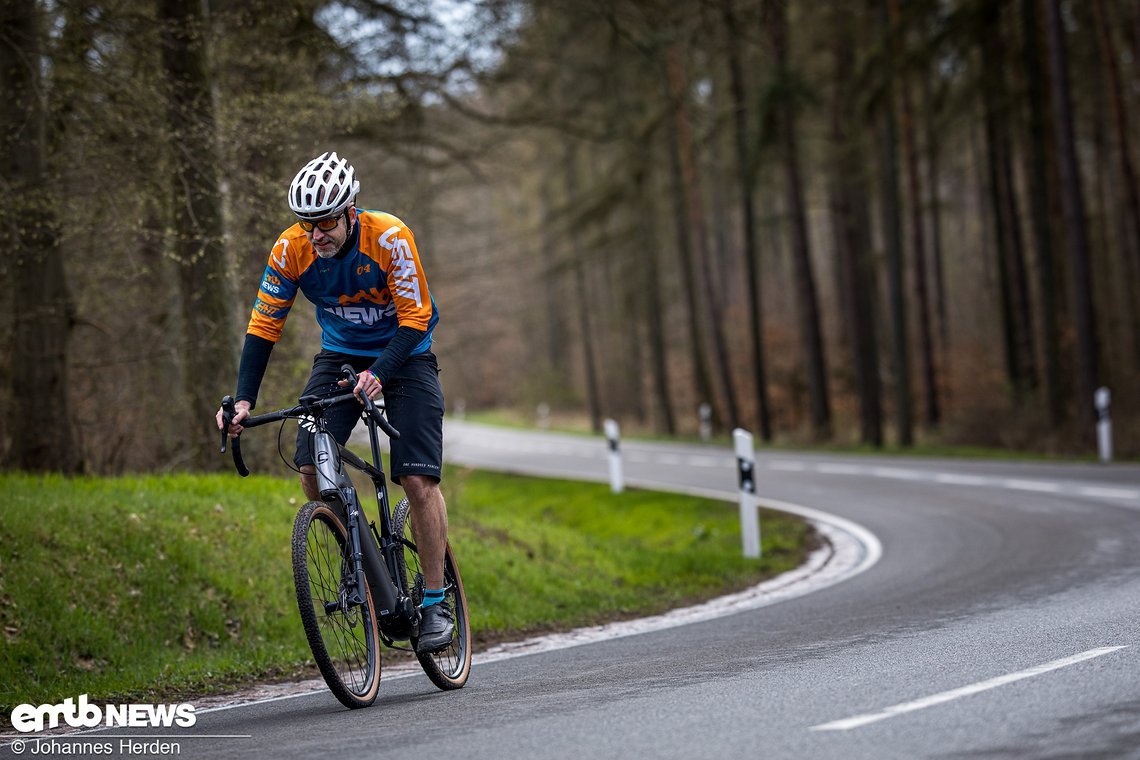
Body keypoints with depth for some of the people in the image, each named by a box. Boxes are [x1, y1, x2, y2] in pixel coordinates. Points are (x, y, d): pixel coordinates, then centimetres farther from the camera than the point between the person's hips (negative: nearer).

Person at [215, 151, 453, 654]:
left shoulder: (389, 237, -27)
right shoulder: (290, 250, -18)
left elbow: (415, 318, -25)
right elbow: (263, 325, -12)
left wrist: (379, 374, -41)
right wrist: (243, 400, -23)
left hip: (404, 355, -3)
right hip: (340, 357, 3)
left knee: (419, 481, -14)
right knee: (310, 467, -16)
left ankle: (435, 602, -3)